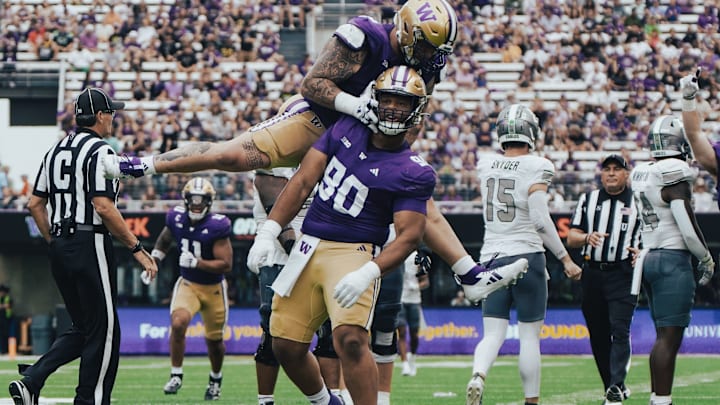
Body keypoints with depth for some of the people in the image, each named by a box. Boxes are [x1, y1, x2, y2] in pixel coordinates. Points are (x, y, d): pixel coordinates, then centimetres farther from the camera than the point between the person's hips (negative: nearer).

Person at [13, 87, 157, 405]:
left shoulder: (56, 150, 13)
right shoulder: (99, 150, -10)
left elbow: (35, 205, 14)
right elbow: (103, 207, -19)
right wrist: (137, 249, -15)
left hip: (59, 248, 8)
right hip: (90, 245, -8)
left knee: (83, 328, 15)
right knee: (104, 330, 1)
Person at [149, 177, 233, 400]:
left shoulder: (217, 226, -23)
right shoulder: (176, 218, -10)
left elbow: (226, 265, -25)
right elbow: (164, 240, 15)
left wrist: (197, 263, -34)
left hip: (214, 287, -2)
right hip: (187, 284, 2)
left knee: (214, 340, 11)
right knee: (178, 323, -24)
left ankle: (215, 379, 38)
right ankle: (176, 376, -10)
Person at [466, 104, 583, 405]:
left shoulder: (486, 168, 6)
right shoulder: (536, 168, -9)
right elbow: (540, 220, -15)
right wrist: (566, 260, -9)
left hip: (492, 257, 4)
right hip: (526, 256, -4)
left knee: (492, 333, 1)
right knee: (530, 335, 5)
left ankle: (478, 376, -27)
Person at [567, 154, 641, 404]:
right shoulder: (588, 200, 14)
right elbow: (571, 239, 10)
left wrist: (642, 252, -11)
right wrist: (587, 237, -12)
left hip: (623, 273, -4)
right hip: (593, 273, 4)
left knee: (620, 330, -16)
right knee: (598, 335, 6)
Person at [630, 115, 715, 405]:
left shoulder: (641, 174, 9)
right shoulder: (675, 176, -15)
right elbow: (688, 228, -15)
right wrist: (706, 258, -1)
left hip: (648, 257, 8)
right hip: (673, 260, -8)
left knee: (665, 334, 14)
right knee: (669, 336, -8)